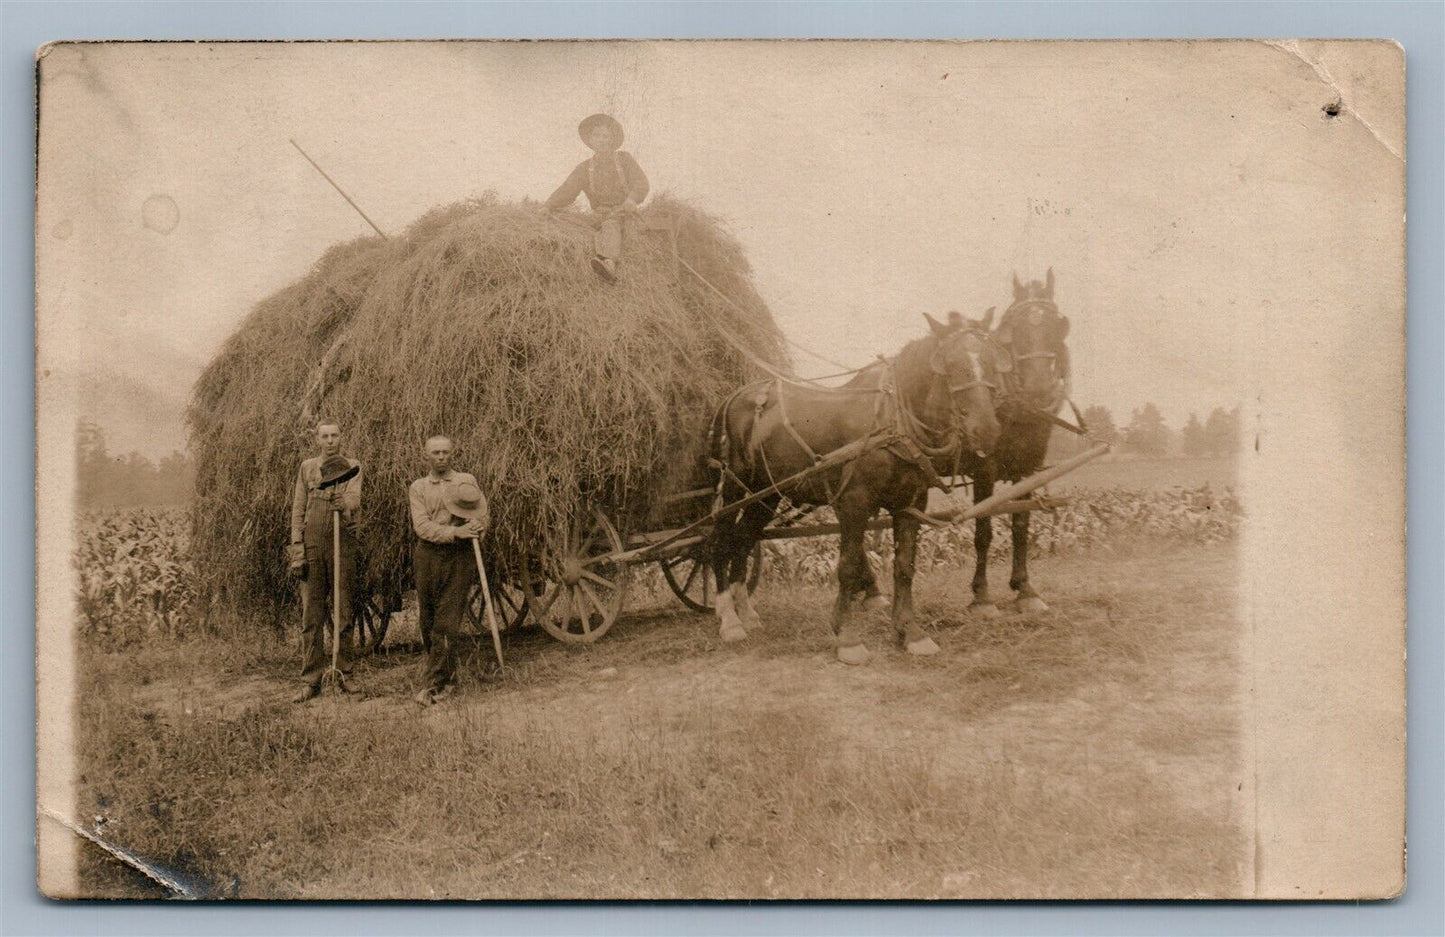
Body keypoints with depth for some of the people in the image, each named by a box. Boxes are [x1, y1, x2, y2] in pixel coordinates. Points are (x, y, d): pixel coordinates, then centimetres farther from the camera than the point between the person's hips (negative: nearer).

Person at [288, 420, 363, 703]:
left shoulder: (352, 467, 6)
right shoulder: (307, 467, 11)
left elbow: (355, 499, -12)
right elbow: (298, 510, 9)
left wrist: (344, 503, -36)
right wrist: (297, 548, -1)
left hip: (344, 543, -1)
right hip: (312, 542, 1)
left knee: (344, 610, 1)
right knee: (311, 613, 0)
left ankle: (342, 673, 10)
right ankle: (310, 680, 3)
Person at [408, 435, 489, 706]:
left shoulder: (467, 482, 9)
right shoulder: (418, 488, 9)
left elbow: (482, 521, 3)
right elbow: (422, 527, -5)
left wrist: (473, 527, -18)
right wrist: (456, 532, -17)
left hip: (460, 556, -2)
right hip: (428, 555, 2)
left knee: (447, 623, -8)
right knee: (427, 621, 4)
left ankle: (433, 685, -8)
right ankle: (448, 679, 19)